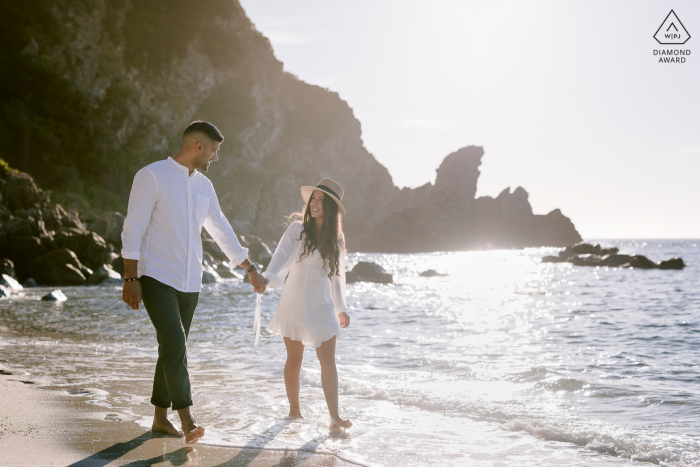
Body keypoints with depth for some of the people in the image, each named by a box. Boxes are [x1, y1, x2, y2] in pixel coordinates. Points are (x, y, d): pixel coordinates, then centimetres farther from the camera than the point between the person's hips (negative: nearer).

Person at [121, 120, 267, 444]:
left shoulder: (204, 186, 13)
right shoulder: (152, 176, -7)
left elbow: (221, 229, 22)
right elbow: (133, 230, -10)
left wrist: (251, 269, 24)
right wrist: (131, 279, -15)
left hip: (189, 283, 7)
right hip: (156, 278, -7)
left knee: (174, 348, 9)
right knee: (175, 343, -18)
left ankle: (161, 417, 19)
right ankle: (187, 420, -17)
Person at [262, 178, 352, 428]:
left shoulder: (335, 239, 7)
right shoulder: (297, 230, -5)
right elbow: (281, 257, -19)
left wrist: (341, 308, 20)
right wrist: (267, 278, -39)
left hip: (321, 304, 3)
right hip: (294, 302, -3)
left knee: (328, 359, -6)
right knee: (294, 358, 5)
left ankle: (334, 416, -8)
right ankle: (294, 410, 19)